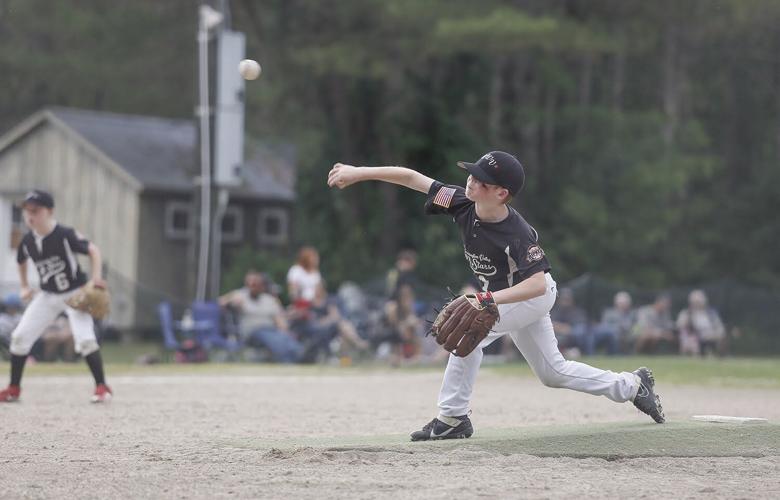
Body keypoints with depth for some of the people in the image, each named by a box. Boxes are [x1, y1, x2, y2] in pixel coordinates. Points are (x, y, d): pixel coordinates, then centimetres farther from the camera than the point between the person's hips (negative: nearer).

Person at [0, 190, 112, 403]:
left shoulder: (65, 235, -22)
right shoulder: (27, 241, -6)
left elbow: (93, 250, -17)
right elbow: (21, 260, 17)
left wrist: (96, 277, -29)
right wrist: (24, 286, 13)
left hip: (75, 294, -5)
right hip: (47, 296, 5)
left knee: (85, 339, -21)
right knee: (20, 337, -1)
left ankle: (102, 386, -8)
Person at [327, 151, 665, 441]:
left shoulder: (517, 234, -36)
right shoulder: (463, 203, -19)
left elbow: (538, 283, -41)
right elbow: (413, 178, -17)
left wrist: (489, 299, -49)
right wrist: (359, 173, -21)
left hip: (535, 294, -8)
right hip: (503, 295, 8)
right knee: (552, 371, 16)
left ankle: (453, 418, -17)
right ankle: (631, 385, 30)